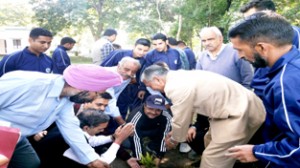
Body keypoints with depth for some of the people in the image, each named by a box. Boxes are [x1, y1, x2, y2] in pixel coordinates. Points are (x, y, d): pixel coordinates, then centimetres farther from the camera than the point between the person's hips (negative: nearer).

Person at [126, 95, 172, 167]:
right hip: (138, 132, -2)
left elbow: (165, 136, -27)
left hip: (154, 134, 3)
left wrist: (160, 156, -28)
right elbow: (135, 140, -38)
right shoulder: (135, 117, -39)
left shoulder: (166, 116, -31)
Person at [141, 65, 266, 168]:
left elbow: (180, 119, -10)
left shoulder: (176, 87, -22)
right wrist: (175, 132, 26)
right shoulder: (180, 76, 9)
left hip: (243, 113, -10)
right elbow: (186, 109, 20)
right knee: (210, 140, 24)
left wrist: (174, 139, 9)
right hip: (239, 104, 10)